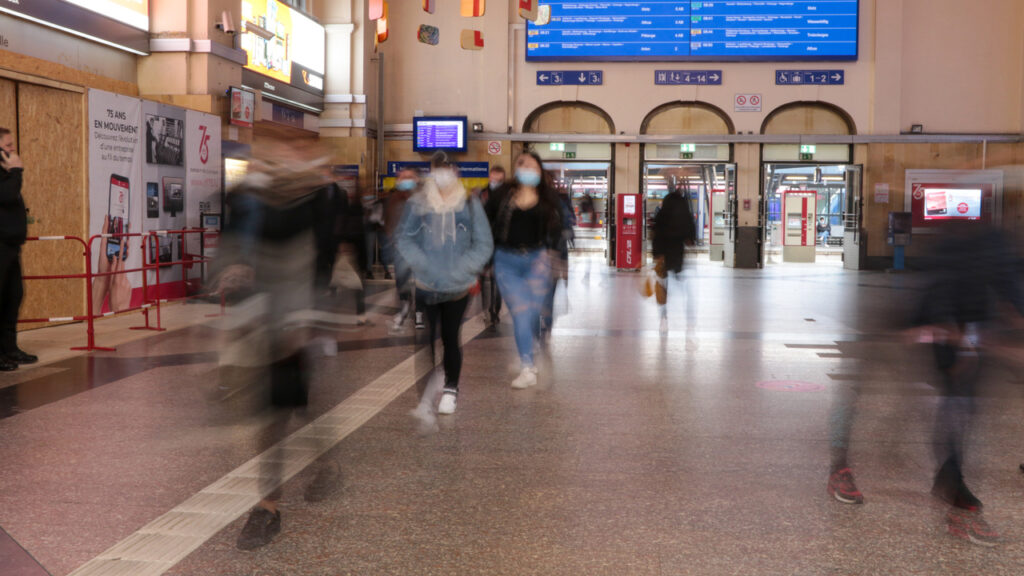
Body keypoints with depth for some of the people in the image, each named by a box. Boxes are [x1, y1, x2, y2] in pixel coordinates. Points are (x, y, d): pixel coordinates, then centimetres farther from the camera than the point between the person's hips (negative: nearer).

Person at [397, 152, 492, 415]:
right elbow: (404, 238, 0)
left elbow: (484, 244, -1)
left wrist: (463, 269, -13)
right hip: (426, 285, 0)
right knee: (425, 337, 4)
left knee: (451, 337, 8)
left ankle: (450, 389, 22)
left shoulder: (470, 204, -2)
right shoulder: (417, 204, -1)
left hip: (458, 286, 0)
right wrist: (421, 264, -14)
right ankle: (425, 388, 16)